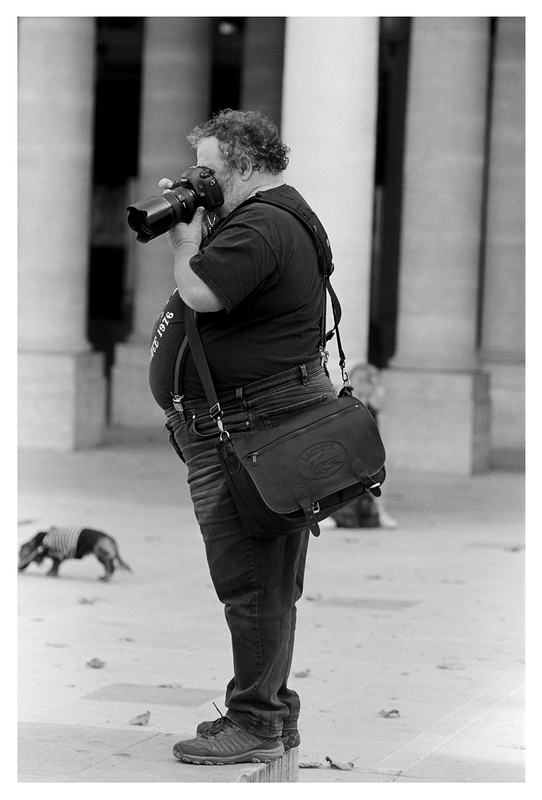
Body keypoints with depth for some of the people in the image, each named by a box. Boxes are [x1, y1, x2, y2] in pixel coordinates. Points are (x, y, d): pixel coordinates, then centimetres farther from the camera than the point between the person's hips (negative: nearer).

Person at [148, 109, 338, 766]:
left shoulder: (259, 227, -16)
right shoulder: (282, 216, 19)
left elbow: (199, 293, -25)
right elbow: (208, 290, 22)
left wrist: (186, 234, -12)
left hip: (252, 424, -11)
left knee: (250, 580, -6)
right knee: (267, 581, 16)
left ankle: (256, 724, -1)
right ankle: (272, 711, 25)